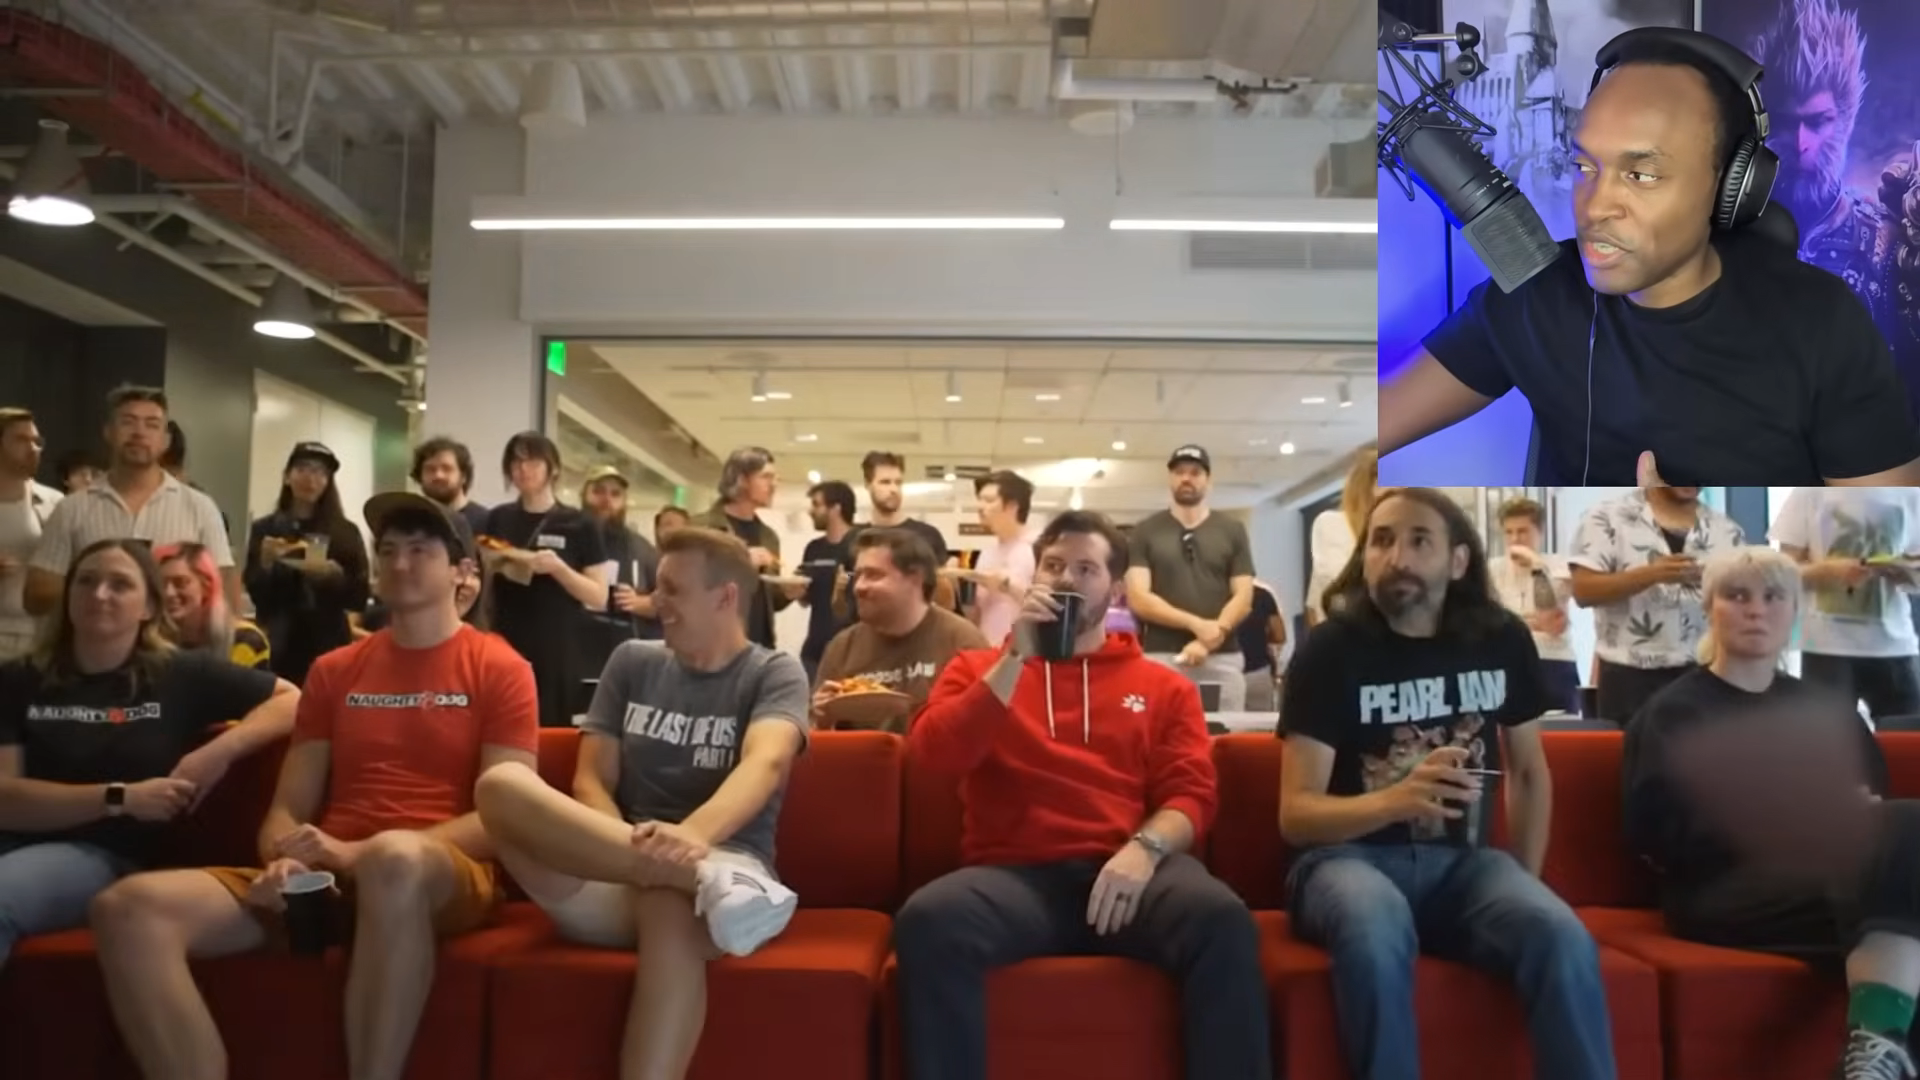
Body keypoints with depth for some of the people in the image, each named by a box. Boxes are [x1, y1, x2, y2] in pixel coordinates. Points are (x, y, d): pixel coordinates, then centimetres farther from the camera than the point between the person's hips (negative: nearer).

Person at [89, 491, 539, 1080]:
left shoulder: (501, 669, 4)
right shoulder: (333, 671, 19)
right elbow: (288, 809, 16)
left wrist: (362, 852, -15)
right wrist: (284, 861, -10)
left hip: (447, 877, -5)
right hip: (324, 875, 5)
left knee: (396, 859, -42)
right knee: (129, 906, -20)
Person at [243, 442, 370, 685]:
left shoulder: (346, 533, 5)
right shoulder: (264, 529, 7)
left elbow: (359, 599, 2)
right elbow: (256, 593, 2)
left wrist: (336, 576, -16)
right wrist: (266, 564, -15)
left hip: (328, 648, 0)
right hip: (277, 648, 0)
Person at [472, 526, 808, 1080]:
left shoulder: (775, 673, 5)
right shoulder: (632, 662, 17)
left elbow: (765, 763, -16)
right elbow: (591, 780, 9)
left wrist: (694, 834, -38)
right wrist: (638, 847, -15)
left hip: (724, 863, -4)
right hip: (609, 880, 4)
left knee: (671, 905, -41)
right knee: (502, 785, -24)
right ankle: (699, 877, -39)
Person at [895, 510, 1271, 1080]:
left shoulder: (1163, 686, 20)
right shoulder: (979, 667, 20)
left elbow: (1193, 793, 8)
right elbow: (934, 755, 2)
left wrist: (1144, 849, -15)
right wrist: (1016, 658, -3)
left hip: (1126, 872, 1)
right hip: (1016, 873, 0)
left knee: (1224, 920, -33)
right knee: (929, 919, -33)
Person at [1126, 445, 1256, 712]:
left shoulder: (1232, 532, 12)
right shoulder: (1145, 532, 8)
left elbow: (1243, 598, 4)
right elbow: (1138, 599, -2)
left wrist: (1209, 640, -12)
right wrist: (1196, 624, -13)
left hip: (1223, 659, 1)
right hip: (1161, 657, -1)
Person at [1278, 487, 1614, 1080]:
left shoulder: (1502, 639, 4)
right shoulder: (1331, 649, -9)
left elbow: (1530, 770, 18)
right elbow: (1296, 813, -13)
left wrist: (1524, 887, 8)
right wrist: (1398, 798, -31)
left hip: (1461, 860, 3)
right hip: (1348, 856, -3)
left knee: (1565, 940, -29)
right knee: (1377, 934, -38)